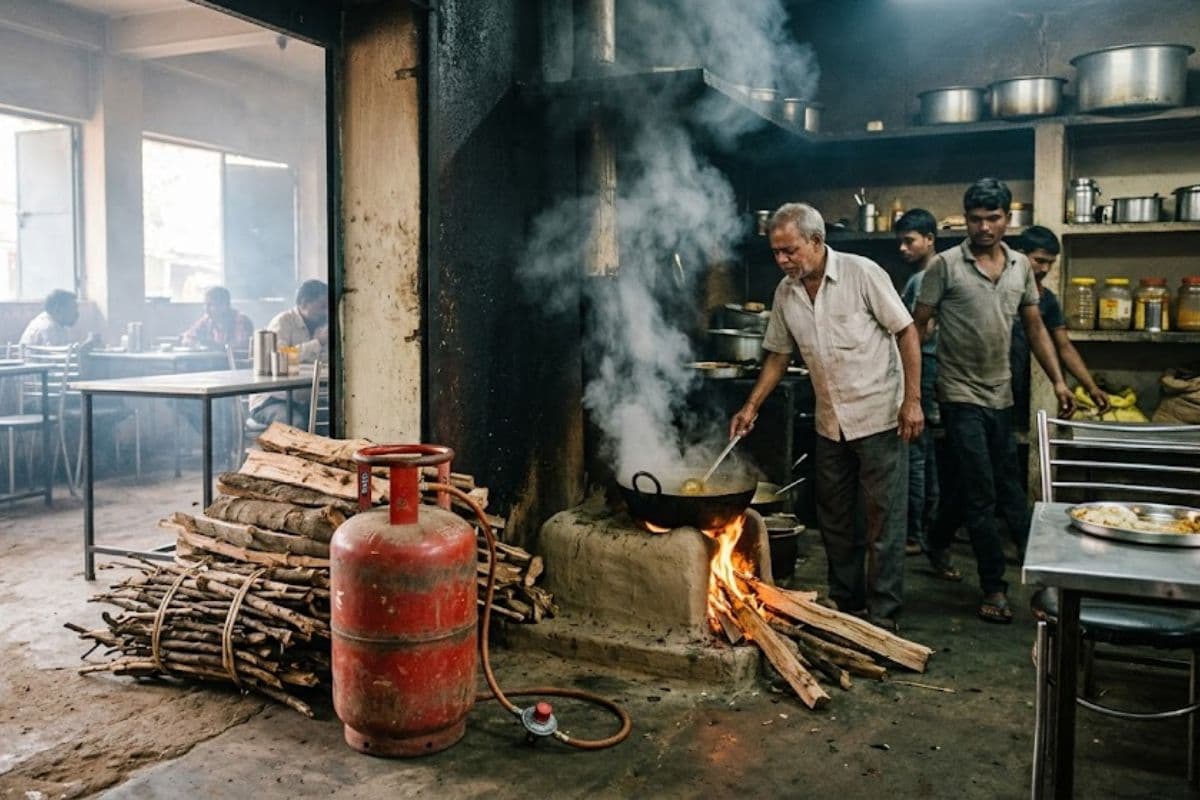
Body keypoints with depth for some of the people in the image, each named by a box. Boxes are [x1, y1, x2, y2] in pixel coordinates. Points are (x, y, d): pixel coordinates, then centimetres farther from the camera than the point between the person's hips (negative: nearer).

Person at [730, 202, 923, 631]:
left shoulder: (862, 273, -14)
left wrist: (912, 400, -16)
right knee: (833, 517, 14)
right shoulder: (786, 293, 3)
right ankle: (846, 603, 30)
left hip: (880, 417, -6)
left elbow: (907, 333, -11)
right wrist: (751, 406, 4)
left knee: (884, 519, 1)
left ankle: (883, 615, 12)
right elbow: (778, 354, 12)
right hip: (830, 423, 6)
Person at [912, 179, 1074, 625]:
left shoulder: (1020, 266, 8)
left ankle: (938, 543, 37)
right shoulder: (946, 265, -8)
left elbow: (1034, 327, 14)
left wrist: (1058, 381, 7)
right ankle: (994, 588, 8)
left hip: (1000, 396, 6)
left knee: (1007, 488, 15)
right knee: (982, 494, -3)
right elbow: (917, 327, -7)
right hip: (961, 395, -6)